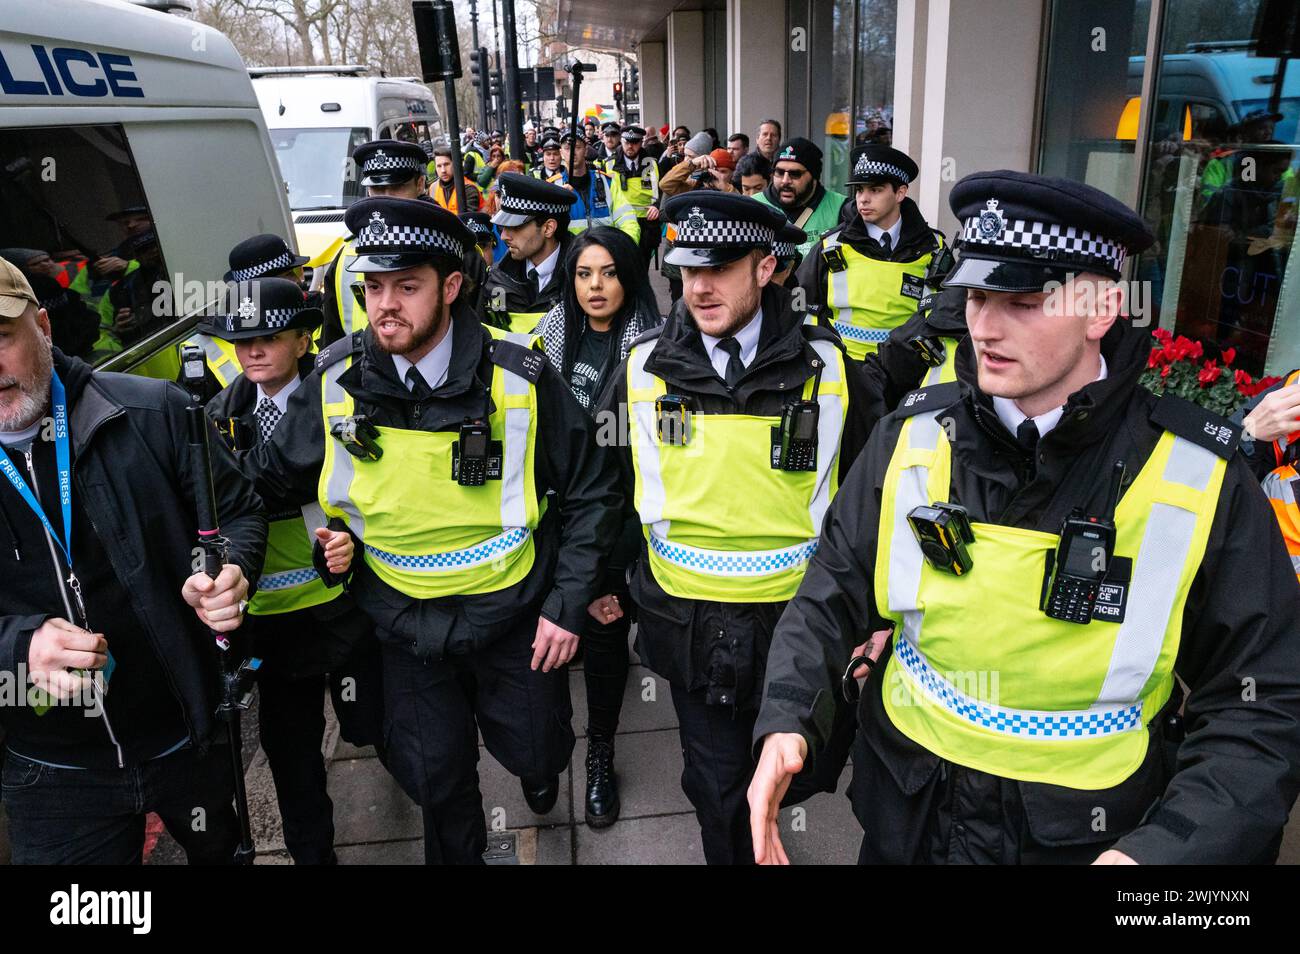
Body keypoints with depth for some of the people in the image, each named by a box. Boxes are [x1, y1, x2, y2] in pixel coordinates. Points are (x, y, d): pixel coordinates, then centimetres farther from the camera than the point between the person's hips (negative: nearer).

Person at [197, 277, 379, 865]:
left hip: (342, 602, -4)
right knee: (288, 744, 15)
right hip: (267, 612, 4)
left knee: (370, 726, 9)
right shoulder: (220, 416, 3)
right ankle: (310, 851, 37)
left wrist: (352, 539, -26)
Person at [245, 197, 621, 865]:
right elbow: (272, 478, 2)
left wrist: (567, 606, -12)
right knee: (435, 777, 17)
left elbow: (591, 493, -9)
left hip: (514, 610, -1)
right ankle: (459, 855, 51)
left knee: (536, 754, 17)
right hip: (404, 619, 2)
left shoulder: (520, 380, -18)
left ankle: (536, 768, 57)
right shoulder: (336, 382, -12)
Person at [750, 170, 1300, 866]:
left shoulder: (1200, 478, -16)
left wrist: (1166, 848, -27)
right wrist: (787, 722, -19)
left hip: (1089, 835, -2)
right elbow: (833, 594, -3)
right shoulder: (914, 437, -10)